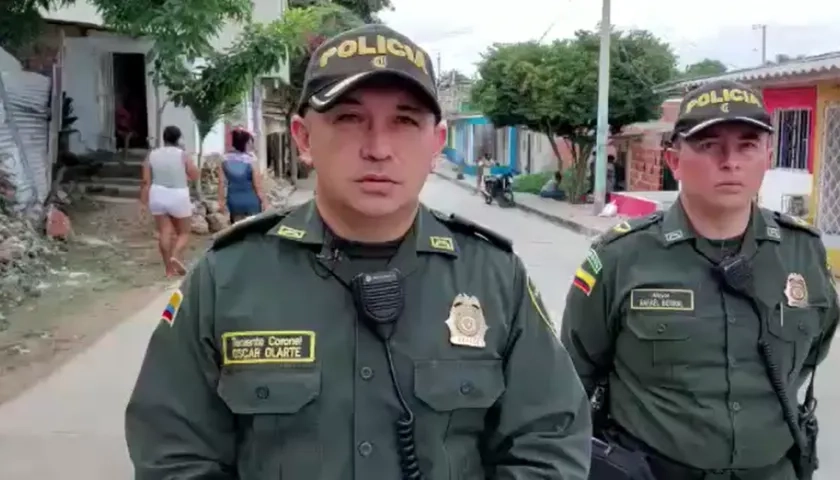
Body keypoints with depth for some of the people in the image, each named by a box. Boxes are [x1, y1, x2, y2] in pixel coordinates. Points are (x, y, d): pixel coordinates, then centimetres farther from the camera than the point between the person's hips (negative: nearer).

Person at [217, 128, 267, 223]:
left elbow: (222, 182, 1)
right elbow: (257, 184, -9)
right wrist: (263, 200, 1)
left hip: (234, 200, 3)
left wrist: (221, 200, 10)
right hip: (251, 200, -3)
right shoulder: (250, 161, -13)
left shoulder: (225, 160, -2)